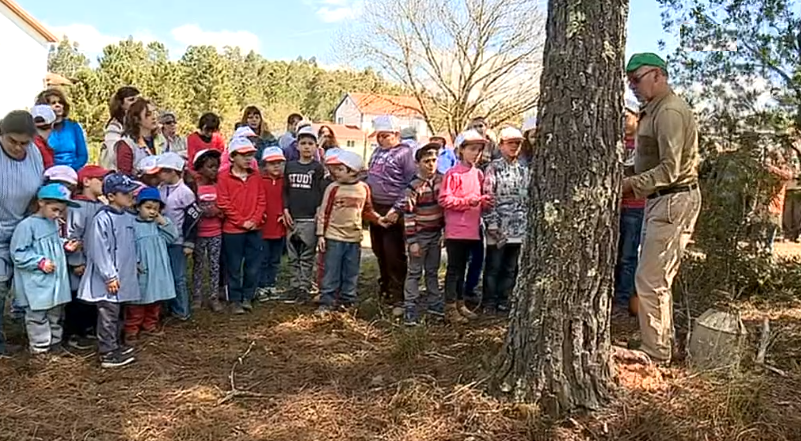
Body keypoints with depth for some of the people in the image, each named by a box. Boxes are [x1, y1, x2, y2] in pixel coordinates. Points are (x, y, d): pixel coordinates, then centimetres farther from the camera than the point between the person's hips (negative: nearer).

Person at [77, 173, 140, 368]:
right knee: (108, 314, -3)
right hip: (108, 279, -8)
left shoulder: (128, 218, 7)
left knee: (117, 313, 19)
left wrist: (135, 265, 15)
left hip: (124, 276, 8)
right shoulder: (102, 219, -18)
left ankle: (115, 344, 33)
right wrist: (110, 276, -18)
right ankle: (108, 354, 3)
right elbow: (99, 251, -19)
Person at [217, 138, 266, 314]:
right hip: (232, 230, -3)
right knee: (234, 268, 5)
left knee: (253, 267, 7)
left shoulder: (255, 176, 7)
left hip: (254, 229, 4)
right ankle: (235, 300, 16)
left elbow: (261, 201, 7)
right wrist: (241, 222, -12)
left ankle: (247, 297, 22)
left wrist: (255, 220, -7)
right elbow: (224, 204, -9)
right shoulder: (224, 177, -5)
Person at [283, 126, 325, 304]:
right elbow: (285, 190, 10)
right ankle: (294, 287, 16)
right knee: (293, 256, 8)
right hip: (292, 218, 3)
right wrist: (286, 210, -1)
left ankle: (304, 288, 8)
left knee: (307, 257, 1)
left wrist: (319, 213, -9)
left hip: (310, 218, -3)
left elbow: (321, 192, -1)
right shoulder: (290, 166, 10)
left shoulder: (318, 168, 1)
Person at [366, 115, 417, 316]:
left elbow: (411, 185, -14)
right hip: (375, 209, 8)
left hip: (392, 212, -7)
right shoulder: (377, 152, 16)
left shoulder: (405, 153, -7)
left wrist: (397, 209, -19)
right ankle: (386, 288, 30)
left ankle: (398, 298, 0)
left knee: (394, 256, -6)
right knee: (380, 252, 15)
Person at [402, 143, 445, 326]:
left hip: (436, 234, 5)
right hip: (419, 235, -5)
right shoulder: (414, 186, -15)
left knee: (433, 271, 16)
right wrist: (412, 241, -16)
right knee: (415, 272, 1)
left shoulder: (441, 180, 2)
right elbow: (408, 215, -15)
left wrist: (446, 229, 11)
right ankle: (410, 309, 5)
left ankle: (434, 304, 27)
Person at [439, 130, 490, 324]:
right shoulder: (453, 174, -10)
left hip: (472, 229, 7)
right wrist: (468, 201, -21)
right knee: (454, 268, -1)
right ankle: (450, 308, 6)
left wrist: (483, 200, -1)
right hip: (456, 229, -7)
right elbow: (444, 199, -15)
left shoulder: (478, 174, 11)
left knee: (462, 267, 16)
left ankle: (460, 304, 26)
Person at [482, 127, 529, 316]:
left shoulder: (524, 168, 11)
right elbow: (488, 197, -9)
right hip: (499, 227, -5)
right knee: (494, 266, 4)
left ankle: (504, 302, 21)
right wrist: (492, 225, -14)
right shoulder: (494, 168, -4)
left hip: (519, 227, 5)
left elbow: (528, 196, 14)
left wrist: (528, 223, 8)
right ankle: (489, 303, 14)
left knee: (511, 268, 11)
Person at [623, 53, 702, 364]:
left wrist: (630, 184, -27)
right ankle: (664, 345, 28)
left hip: (674, 201, -10)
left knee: (650, 280, -8)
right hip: (661, 200, 11)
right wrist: (635, 183, 3)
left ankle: (655, 354, 2)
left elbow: (670, 169, -23)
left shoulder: (669, 111, -16)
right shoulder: (654, 110, 16)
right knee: (657, 278, 16)